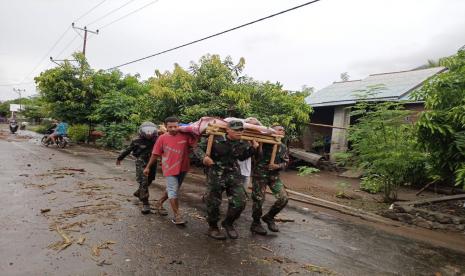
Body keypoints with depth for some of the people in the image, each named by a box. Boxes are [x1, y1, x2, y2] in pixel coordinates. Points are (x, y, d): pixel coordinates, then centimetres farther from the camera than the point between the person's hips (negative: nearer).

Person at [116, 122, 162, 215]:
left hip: (152, 163, 3)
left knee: (148, 181, 17)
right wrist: (120, 158, 15)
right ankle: (145, 204, 0)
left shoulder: (156, 139, -7)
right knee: (143, 182, -7)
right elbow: (128, 150, 4)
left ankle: (138, 193, 45)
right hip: (141, 163, -3)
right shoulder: (137, 140, -9)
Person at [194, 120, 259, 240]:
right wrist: (204, 157, -28)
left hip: (234, 175, 4)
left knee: (239, 202, 0)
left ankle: (228, 223, 27)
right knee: (213, 203, 7)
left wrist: (253, 148, 4)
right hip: (215, 175, -3)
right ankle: (213, 228, 32)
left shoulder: (243, 144, -1)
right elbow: (198, 148, -8)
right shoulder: (215, 140, -15)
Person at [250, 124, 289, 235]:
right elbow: (257, 157, -17)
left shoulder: (283, 147, 10)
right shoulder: (263, 143, -8)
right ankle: (255, 223, 22)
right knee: (258, 199, 0)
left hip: (274, 176, 5)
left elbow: (286, 162, 9)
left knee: (283, 198, -3)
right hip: (259, 174, -5)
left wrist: (277, 166, -9)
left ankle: (269, 217, 21)